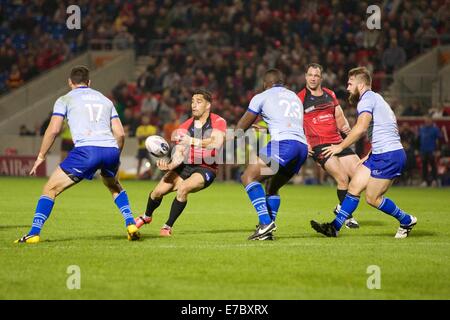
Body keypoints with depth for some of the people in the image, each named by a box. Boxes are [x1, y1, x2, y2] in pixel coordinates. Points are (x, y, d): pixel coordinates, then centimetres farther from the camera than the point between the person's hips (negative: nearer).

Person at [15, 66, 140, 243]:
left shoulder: (65, 99, 15)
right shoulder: (105, 100, 27)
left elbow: (53, 129, 3)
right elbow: (120, 133, 20)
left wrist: (40, 157, 11)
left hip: (86, 149, -4)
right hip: (111, 150, 4)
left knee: (50, 189, 6)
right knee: (115, 187, 34)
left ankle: (34, 234, -3)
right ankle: (131, 225, 20)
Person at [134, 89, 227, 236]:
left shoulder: (218, 122, -10)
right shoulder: (185, 126, 1)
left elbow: (216, 142, -29)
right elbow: (179, 154, -5)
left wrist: (192, 141, -35)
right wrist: (169, 165, -25)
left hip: (206, 168, -4)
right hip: (186, 166, 4)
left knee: (183, 188, -31)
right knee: (158, 191, -7)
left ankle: (168, 226, -13)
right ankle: (147, 216, 27)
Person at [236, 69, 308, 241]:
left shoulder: (262, 97, 13)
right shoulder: (295, 97, 31)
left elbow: (241, 127, 19)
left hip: (283, 143, -7)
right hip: (303, 147, 7)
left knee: (248, 177, -5)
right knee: (271, 187, 21)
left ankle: (265, 222, -22)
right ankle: (267, 231, 6)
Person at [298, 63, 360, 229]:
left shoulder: (330, 94, 15)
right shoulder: (300, 98, 0)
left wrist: (345, 126, -1)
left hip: (338, 143, 6)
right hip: (318, 146, -6)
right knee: (342, 178, -18)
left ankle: (341, 208, 19)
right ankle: (347, 216, 0)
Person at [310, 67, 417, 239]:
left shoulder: (367, 99, -12)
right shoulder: (375, 98, 21)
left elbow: (361, 127, -27)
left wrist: (340, 146, -20)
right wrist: (369, 156, 25)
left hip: (389, 156, -10)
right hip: (379, 155, 10)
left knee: (372, 198, -4)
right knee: (354, 187, 5)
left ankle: (406, 221, 12)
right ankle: (334, 227, 4)